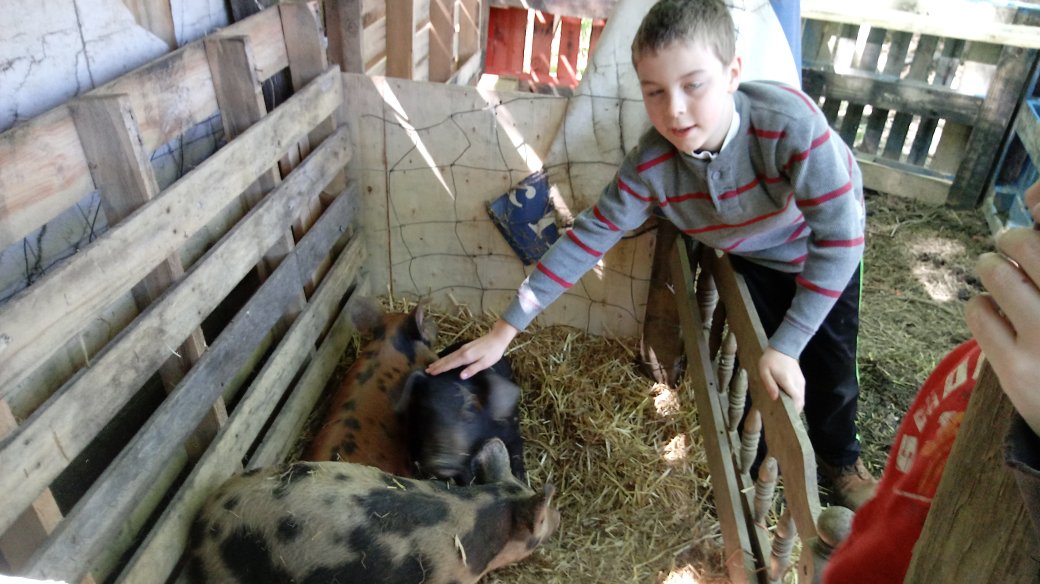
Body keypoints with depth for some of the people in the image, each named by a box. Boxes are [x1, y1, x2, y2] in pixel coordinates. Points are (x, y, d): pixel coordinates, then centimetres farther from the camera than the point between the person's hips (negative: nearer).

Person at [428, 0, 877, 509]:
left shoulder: (788, 121, -42)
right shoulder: (650, 166, -33)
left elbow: (840, 235, -37)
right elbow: (587, 237, -28)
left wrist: (786, 347, -38)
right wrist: (503, 332, -29)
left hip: (827, 251, -1)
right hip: (754, 257, 1)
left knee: (831, 368, 9)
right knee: (756, 361, 3)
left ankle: (840, 458, 41)